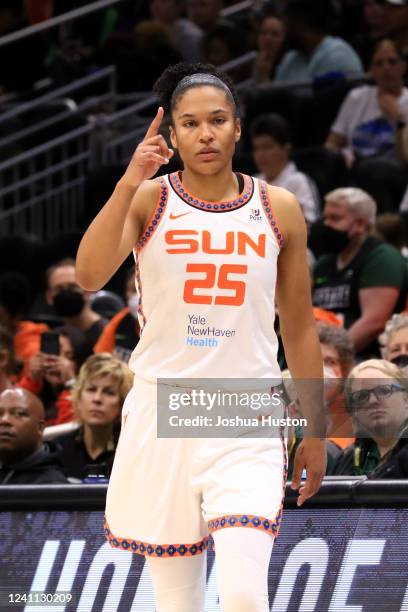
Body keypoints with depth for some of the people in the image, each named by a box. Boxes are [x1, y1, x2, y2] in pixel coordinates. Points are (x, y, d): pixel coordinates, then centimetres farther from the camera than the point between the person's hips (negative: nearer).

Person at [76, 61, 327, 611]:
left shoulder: (280, 210, 5)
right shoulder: (148, 201, 0)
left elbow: (300, 329, 12)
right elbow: (89, 276, -18)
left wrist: (315, 431, 13)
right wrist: (129, 183, -27)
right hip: (161, 412, 0)